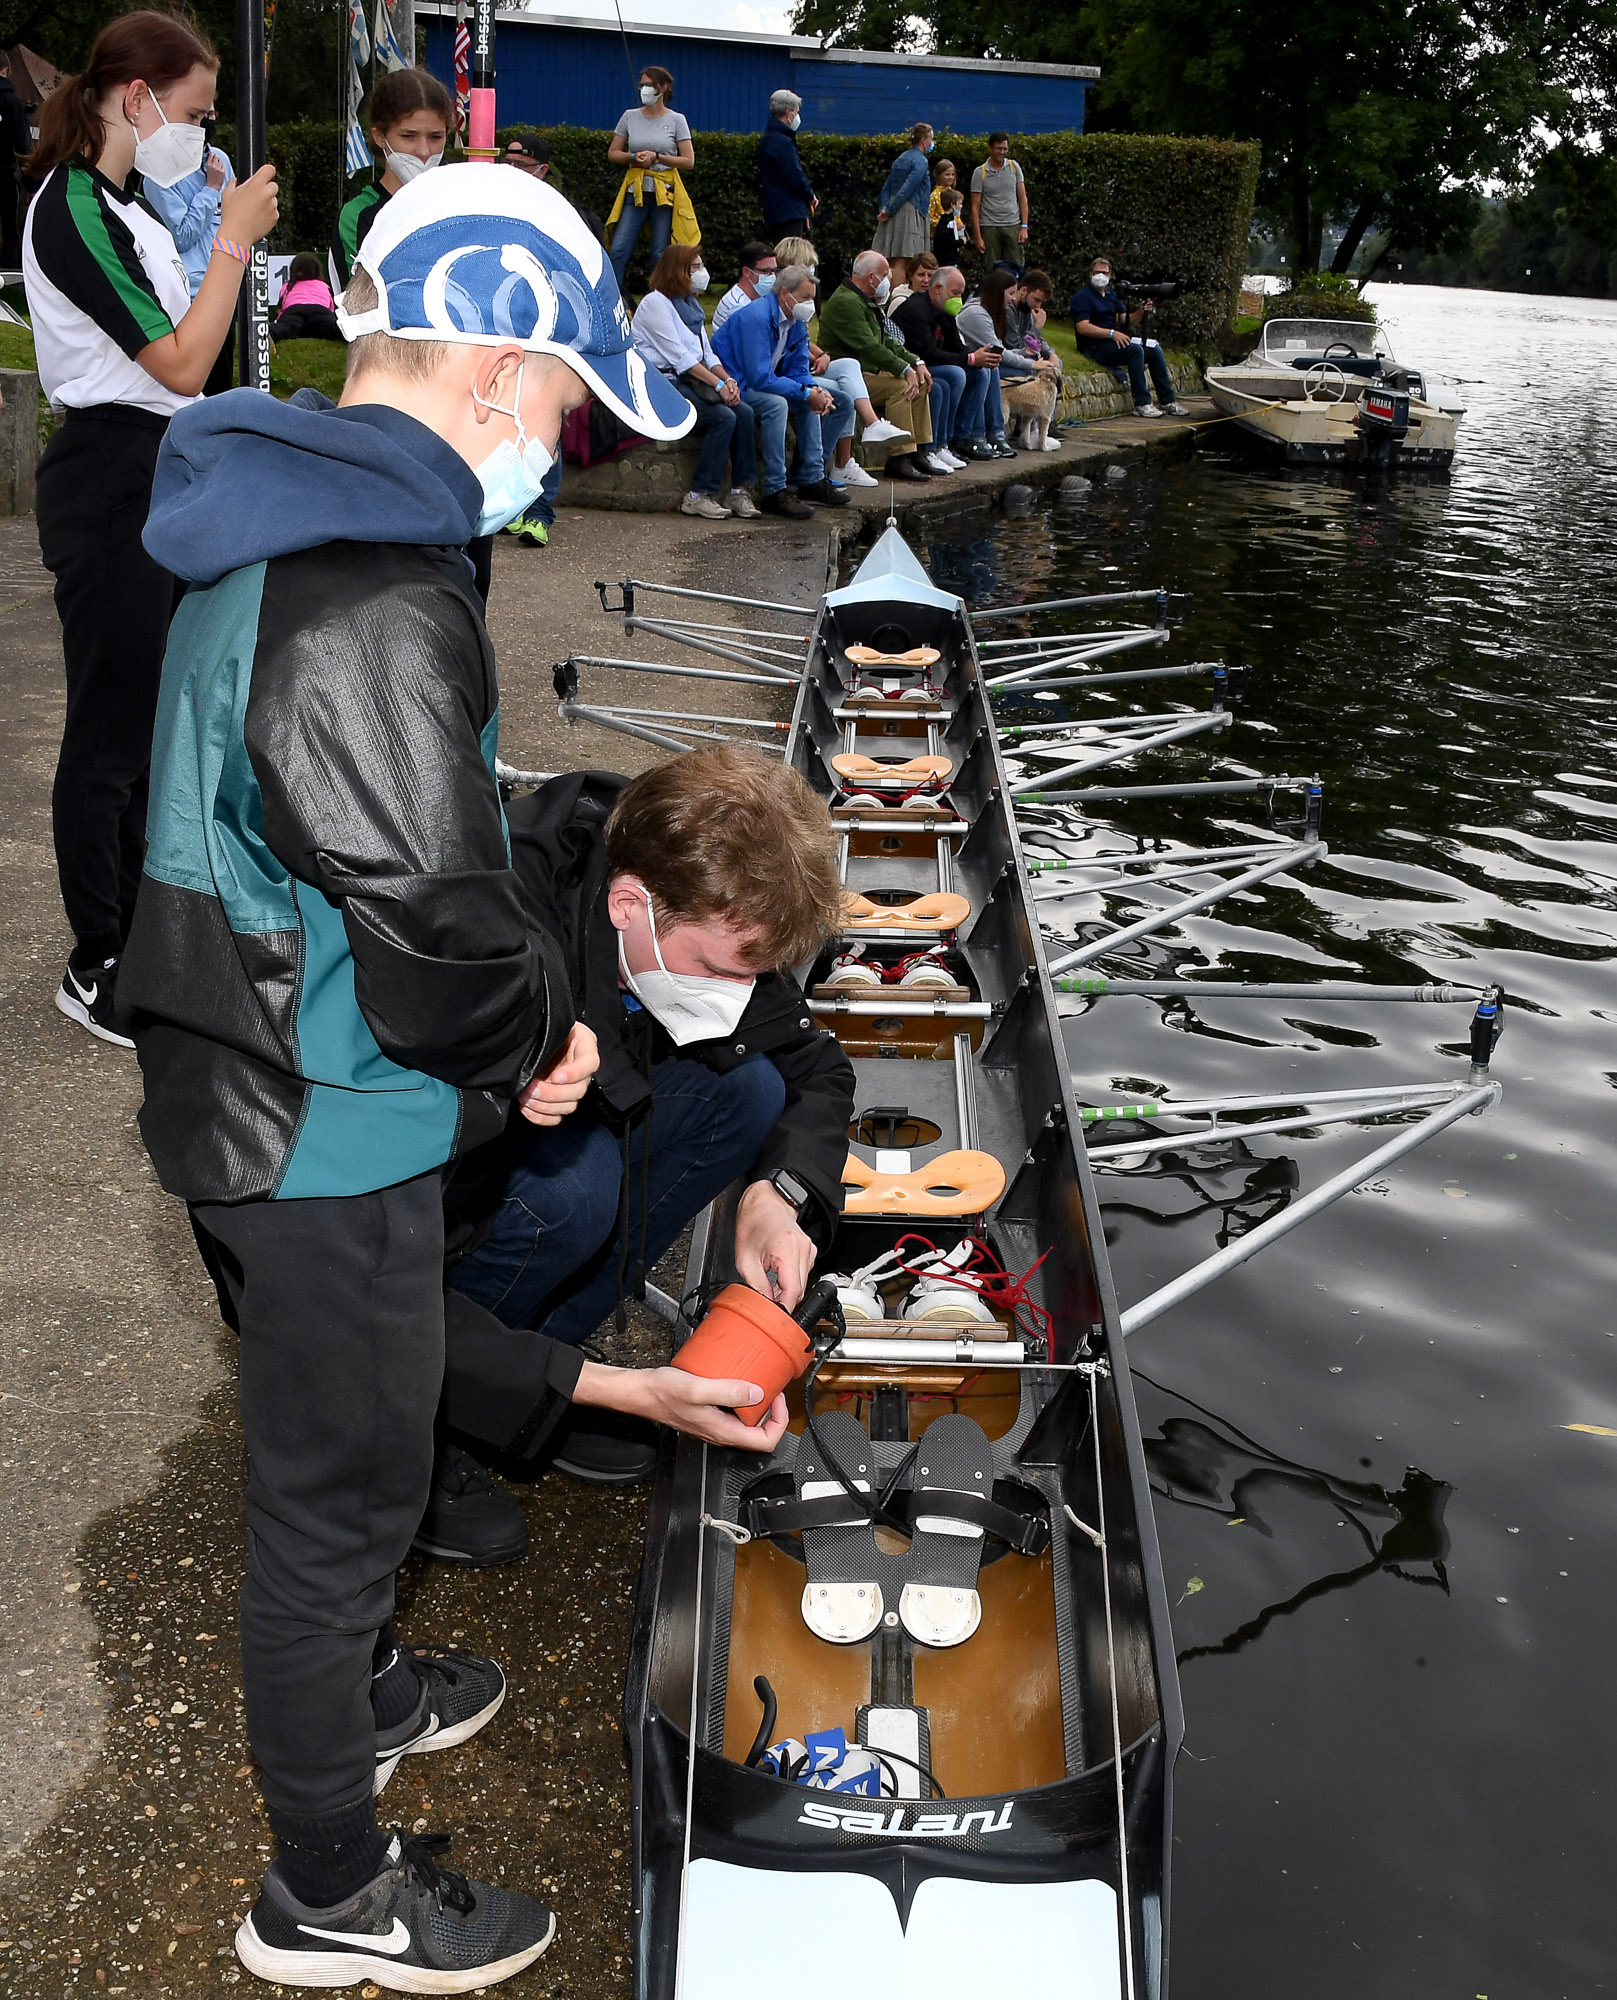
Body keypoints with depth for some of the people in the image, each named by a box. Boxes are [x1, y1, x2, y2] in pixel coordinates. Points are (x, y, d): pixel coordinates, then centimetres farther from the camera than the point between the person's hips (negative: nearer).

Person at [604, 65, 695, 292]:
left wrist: (657, 157, -12)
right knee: (619, 250, -7)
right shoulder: (630, 116, 9)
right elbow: (612, 154, 12)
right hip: (635, 190, 2)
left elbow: (688, 161, -2)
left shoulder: (676, 120, 2)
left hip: (665, 191, -2)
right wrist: (633, 157, -8)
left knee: (661, 254, 0)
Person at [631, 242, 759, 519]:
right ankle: (699, 496, -22)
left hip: (689, 382, 8)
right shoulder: (655, 303, -7)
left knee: (744, 412, -14)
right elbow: (679, 356, -15)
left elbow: (707, 353, 17)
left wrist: (728, 378, -3)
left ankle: (740, 490, -14)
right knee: (724, 417, -26)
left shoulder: (691, 304, 21)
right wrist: (718, 384, -18)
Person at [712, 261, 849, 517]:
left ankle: (811, 479, 9)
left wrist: (816, 390, -14)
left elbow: (799, 370, 9)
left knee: (810, 400, 6)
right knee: (775, 403, -32)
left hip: (757, 381, 10)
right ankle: (774, 492, -29)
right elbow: (760, 378, -30)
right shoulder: (756, 317, -24)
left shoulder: (796, 322, 5)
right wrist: (806, 393, -26)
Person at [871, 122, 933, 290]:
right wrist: (889, 211, -14)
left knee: (890, 262, 8)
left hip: (892, 214, 8)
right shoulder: (920, 161, -8)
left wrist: (885, 208, 2)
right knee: (902, 262, -11)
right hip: (909, 212, -8)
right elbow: (907, 189, -17)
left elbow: (886, 187, 14)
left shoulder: (901, 158, 18)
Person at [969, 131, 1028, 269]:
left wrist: (1024, 226, -1)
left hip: (1013, 226, 2)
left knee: (1016, 267, -3)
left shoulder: (1014, 166, 8)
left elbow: (1023, 198, 9)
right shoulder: (980, 172, 1)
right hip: (989, 227, -2)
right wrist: (978, 237, -7)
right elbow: (975, 207, -1)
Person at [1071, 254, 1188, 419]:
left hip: (1113, 342, 9)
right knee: (1135, 350, -29)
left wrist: (1140, 313, -8)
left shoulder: (1111, 295, 20)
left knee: (1155, 350, -2)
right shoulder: (1082, 296, -5)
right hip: (1093, 347, -8)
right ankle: (1142, 405, -28)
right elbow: (1082, 327, -19)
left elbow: (1125, 321, 14)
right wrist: (1112, 333, -26)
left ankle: (1168, 402, 0)